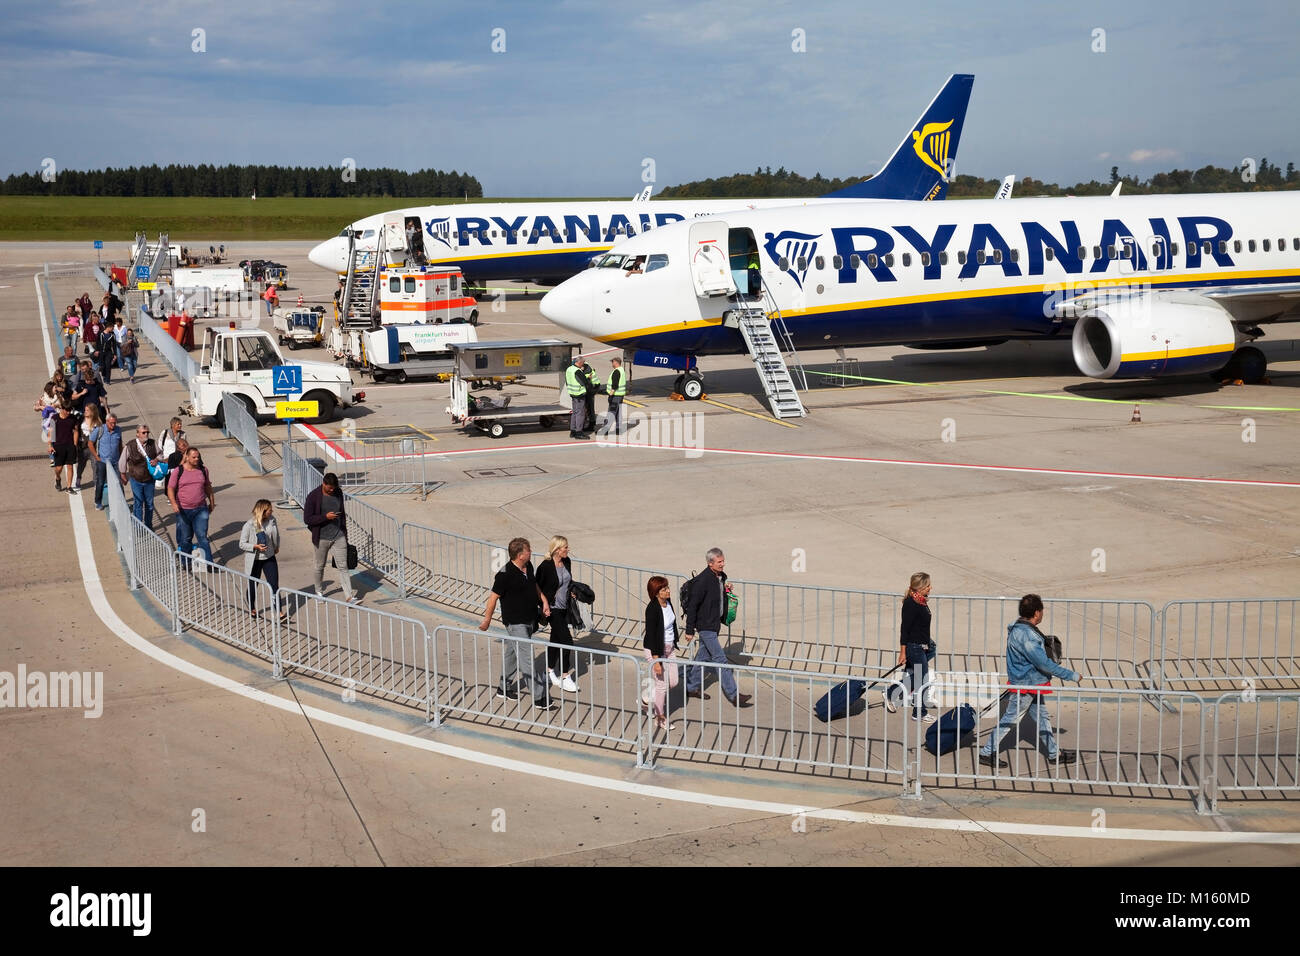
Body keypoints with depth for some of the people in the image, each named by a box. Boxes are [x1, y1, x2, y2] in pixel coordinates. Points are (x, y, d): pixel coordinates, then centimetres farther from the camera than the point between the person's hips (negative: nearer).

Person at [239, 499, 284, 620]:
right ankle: (252, 609, 35)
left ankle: (279, 611, -1)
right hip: (254, 560, -3)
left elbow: (276, 535, 14)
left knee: (274, 584, -3)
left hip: (269, 557, 3)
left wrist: (276, 547, 13)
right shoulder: (249, 525, -19)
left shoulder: (272, 520, -6)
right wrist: (255, 546, -26)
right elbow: (242, 544, -13)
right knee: (253, 585, 14)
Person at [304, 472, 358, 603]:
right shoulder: (313, 496, -12)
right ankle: (319, 591, 36)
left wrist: (344, 532, 14)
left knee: (343, 566, -3)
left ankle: (349, 597, -7)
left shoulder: (338, 493, 2)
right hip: (322, 538, -2)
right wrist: (325, 516, -24)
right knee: (320, 566, 14)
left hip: (339, 537, 3)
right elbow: (307, 518, -12)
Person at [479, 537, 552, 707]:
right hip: (515, 623, -8)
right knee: (527, 658, -6)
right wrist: (487, 620, -6)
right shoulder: (505, 574, -24)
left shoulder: (528, 566, 1)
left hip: (529, 620, 8)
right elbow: (494, 597, -15)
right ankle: (539, 697, -3)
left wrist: (544, 600, 10)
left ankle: (504, 688, 34)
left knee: (511, 653, 20)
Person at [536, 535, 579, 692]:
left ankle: (550, 673, 31)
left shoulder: (566, 562, 2)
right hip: (553, 609, -7)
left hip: (564, 608, 7)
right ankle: (565, 678, 0)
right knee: (566, 641, -9)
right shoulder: (545, 566, -19)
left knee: (556, 640, 17)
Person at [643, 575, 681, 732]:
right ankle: (660, 718, 22)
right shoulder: (652, 609, -25)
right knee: (662, 684, 3)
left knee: (673, 682, 14)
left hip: (669, 648, 8)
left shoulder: (668, 602, -2)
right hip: (655, 649, -8)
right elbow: (651, 635, -23)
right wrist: (656, 660, -21)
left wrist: (674, 644, 21)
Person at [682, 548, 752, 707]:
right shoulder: (702, 580, -23)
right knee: (720, 660, -5)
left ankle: (692, 688, 32)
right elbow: (692, 606, -18)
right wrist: (689, 630, -15)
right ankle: (734, 695, -2)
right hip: (706, 626, -9)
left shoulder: (722, 576, 3)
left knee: (704, 655, 18)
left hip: (715, 623, 9)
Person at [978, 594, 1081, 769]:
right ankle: (986, 753, 11)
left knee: (1042, 718, 17)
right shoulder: (1025, 636, -28)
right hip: (1024, 687, -10)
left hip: (1030, 684, 10)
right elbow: (1044, 664, -27)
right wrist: (1071, 675, -21)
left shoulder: (1021, 629, 5)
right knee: (1010, 720, 1)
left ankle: (1054, 754, 28)